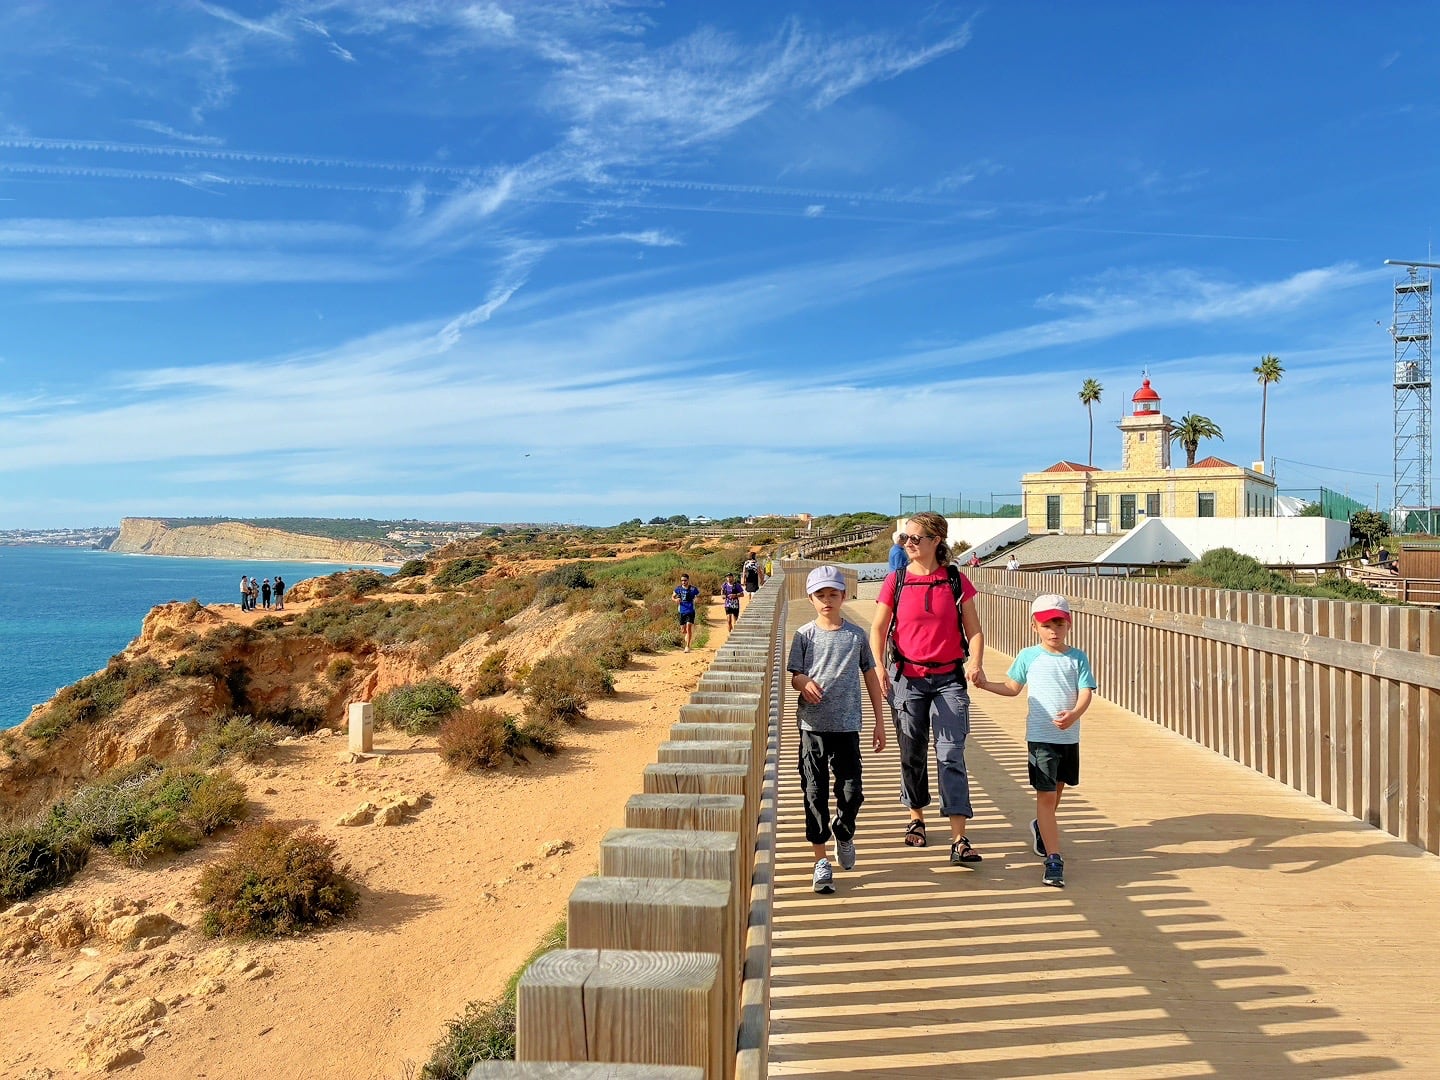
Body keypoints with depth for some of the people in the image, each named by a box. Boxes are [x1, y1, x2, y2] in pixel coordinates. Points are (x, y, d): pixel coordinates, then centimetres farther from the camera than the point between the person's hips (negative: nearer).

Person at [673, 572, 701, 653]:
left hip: (690, 611, -3)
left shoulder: (693, 589, -5)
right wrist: (676, 599, -8)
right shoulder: (678, 588, 3)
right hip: (682, 612, 3)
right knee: (683, 631, 10)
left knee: (688, 628, -16)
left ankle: (687, 646, -10)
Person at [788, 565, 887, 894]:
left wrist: (879, 721, 10)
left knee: (852, 792, -1)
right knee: (815, 793, 1)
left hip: (847, 725, 1)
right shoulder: (804, 635, 3)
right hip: (813, 725, 0)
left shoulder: (856, 635, 5)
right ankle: (821, 860, 12)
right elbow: (795, 675, 4)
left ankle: (843, 832, 32)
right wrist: (805, 683, -21)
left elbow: (870, 676, 11)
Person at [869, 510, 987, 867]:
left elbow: (973, 629, 2)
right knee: (912, 754, 12)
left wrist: (976, 662, -15)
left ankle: (959, 840, -7)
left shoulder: (957, 581, 0)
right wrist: (879, 666, -12)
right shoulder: (896, 581, 0)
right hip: (907, 677, 1)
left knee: (951, 755, -6)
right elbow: (878, 628, 3)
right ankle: (916, 819, 32)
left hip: (949, 678, -1)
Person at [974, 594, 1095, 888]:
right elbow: (1012, 687, 12)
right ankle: (1053, 859, -7)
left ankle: (1041, 827, 49)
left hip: (1069, 736, 3)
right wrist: (984, 684, 0)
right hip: (1040, 736, -3)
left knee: (1057, 790, 19)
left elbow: (1086, 692, -6)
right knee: (1046, 795, -7)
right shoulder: (1028, 656, 1)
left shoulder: (1078, 658, 2)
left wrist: (1074, 714, -23)